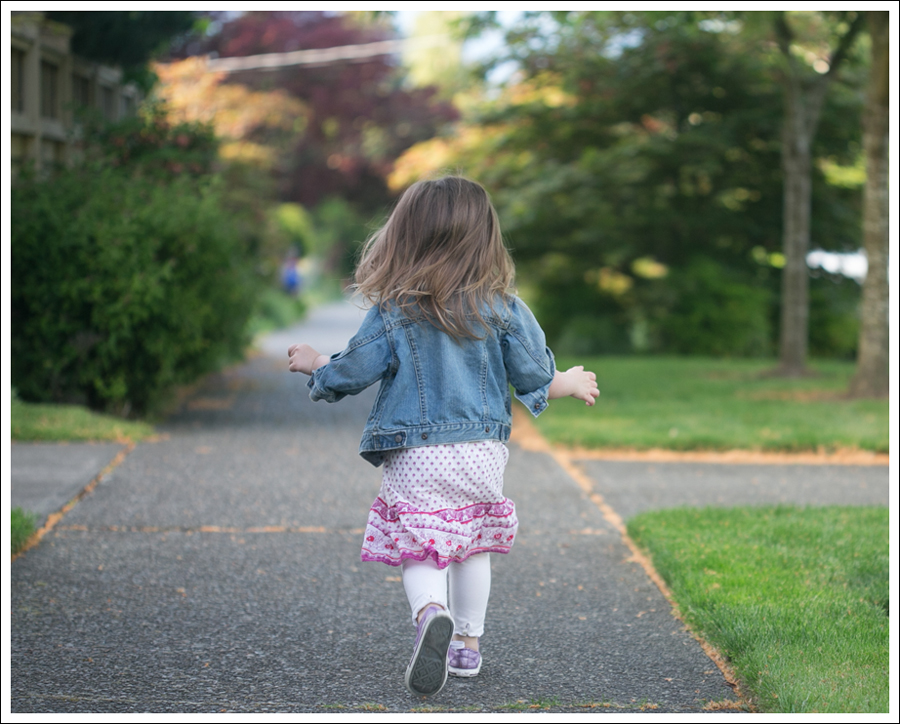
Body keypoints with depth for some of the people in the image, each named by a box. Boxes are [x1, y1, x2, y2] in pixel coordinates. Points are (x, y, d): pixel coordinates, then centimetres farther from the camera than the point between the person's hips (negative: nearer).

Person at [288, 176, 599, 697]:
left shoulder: (393, 312, -7)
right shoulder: (503, 308, -2)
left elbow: (351, 374, -2)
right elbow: (536, 377, 1)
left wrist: (314, 365, 20)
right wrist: (571, 383, 24)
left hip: (417, 456, -3)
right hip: (482, 453, 3)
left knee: (419, 551, -2)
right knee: (473, 547, 19)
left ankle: (431, 614, -32)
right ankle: (468, 644, 28)